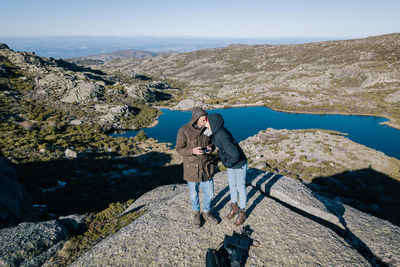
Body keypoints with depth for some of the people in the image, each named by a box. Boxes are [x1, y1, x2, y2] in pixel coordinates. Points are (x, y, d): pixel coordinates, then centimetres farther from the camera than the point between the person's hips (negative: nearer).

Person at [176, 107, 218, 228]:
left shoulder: (206, 128, -4)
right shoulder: (184, 130, -17)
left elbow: (212, 143, 9)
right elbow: (179, 149, -14)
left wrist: (211, 148, -16)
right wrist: (192, 151, -33)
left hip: (206, 166, 3)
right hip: (192, 168, -3)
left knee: (209, 193, 14)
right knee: (194, 194, 16)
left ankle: (206, 213, 40)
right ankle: (196, 214, 42)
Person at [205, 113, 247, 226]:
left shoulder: (222, 136, -35)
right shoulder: (215, 133, -8)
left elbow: (236, 155, -35)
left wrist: (228, 163, -20)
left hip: (239, 165, -8)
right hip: (231, 164, 8)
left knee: (240, 187, 9)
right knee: (232, 185, 20)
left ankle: (242, 213, 29)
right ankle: (234, 207, 41)